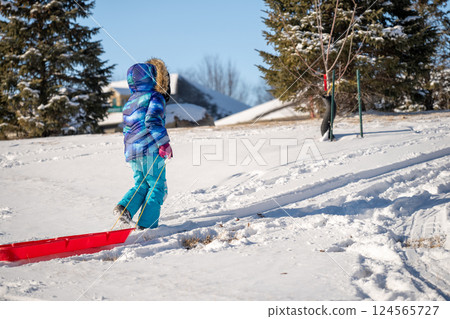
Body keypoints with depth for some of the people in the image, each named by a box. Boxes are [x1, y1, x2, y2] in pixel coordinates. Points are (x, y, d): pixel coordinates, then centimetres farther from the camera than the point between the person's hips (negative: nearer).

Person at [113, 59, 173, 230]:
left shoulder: (131, 101, 20)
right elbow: (152, 120, -20)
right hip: (150, 149, -7)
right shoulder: (156, 96, -4)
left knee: (141, 185, 17)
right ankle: (146, 224, -4)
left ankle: (125, 207, -5)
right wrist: (164, 143, -20)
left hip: (131, 150, 7)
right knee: (157, 186, 1)